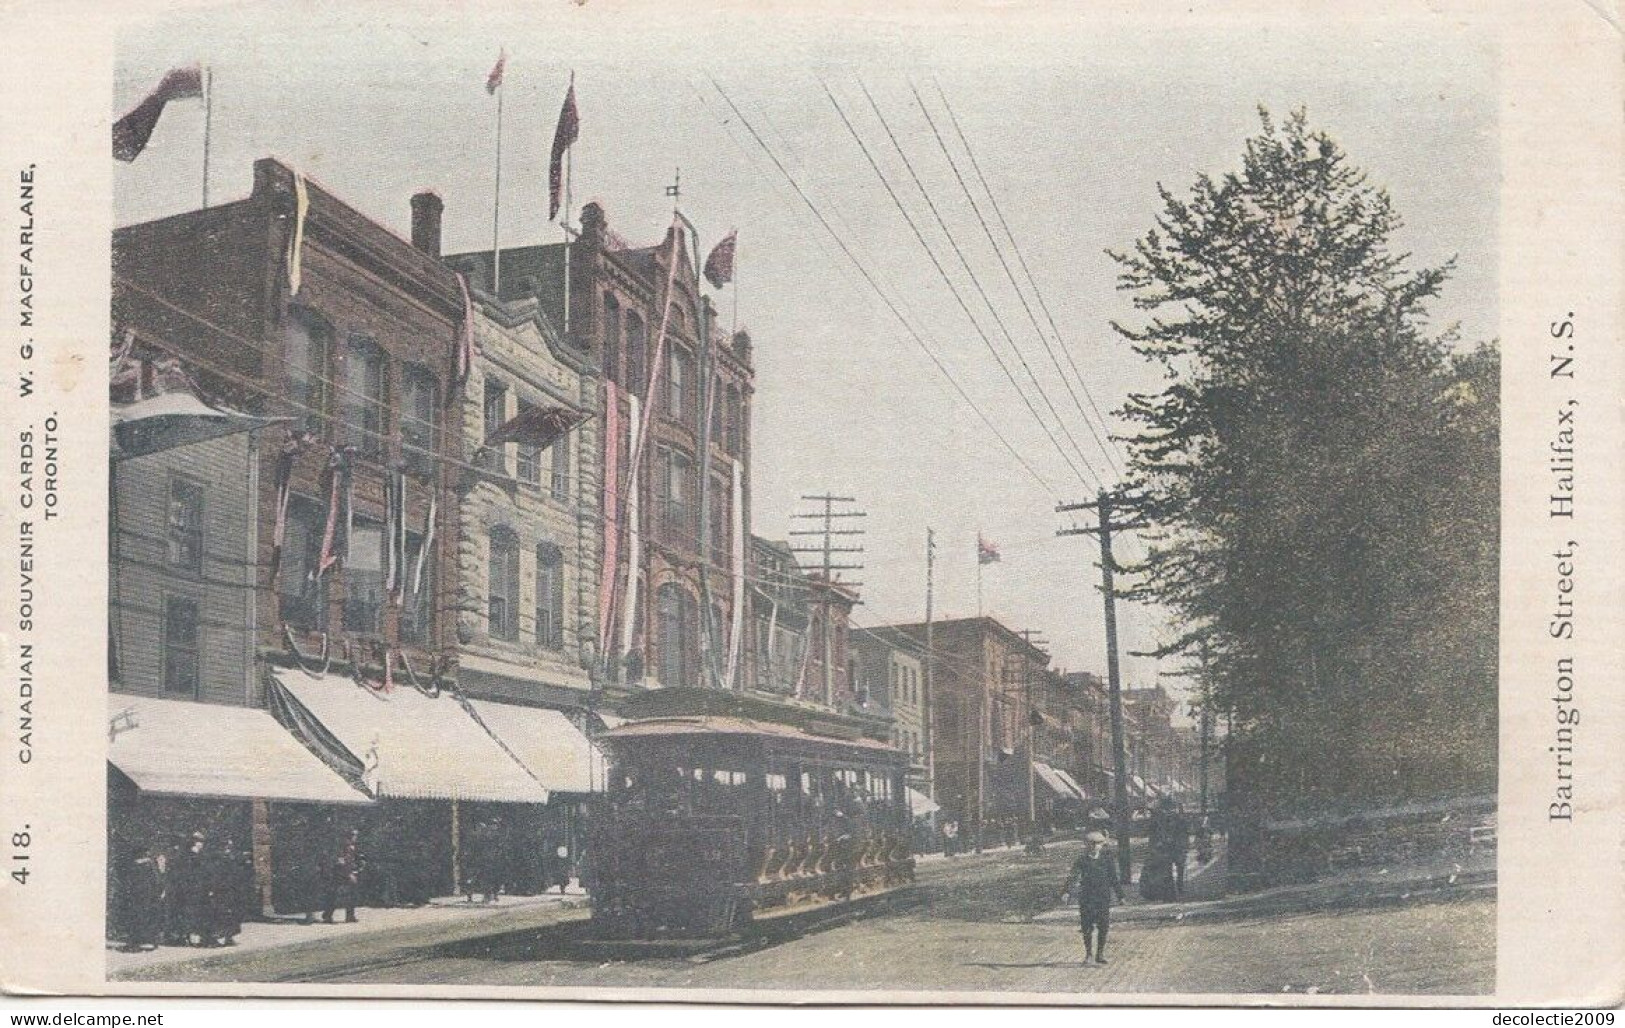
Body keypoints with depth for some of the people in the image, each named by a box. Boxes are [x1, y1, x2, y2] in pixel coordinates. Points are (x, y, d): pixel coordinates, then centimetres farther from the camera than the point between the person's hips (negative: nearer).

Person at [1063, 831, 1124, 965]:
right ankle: (1088, 953, 13)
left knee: (1103, 927, -1)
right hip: (1086, 898, -1)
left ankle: (1100, 954, 9)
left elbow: (1114, 879, 12)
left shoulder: (1107, 860, 6)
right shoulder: (1082, 861, 2)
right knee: (1087, 928, -1)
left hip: (1103, 898, 1)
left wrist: (1120, 896, 11)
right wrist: (1066, 892, -16)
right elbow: (1073, 877, -4)